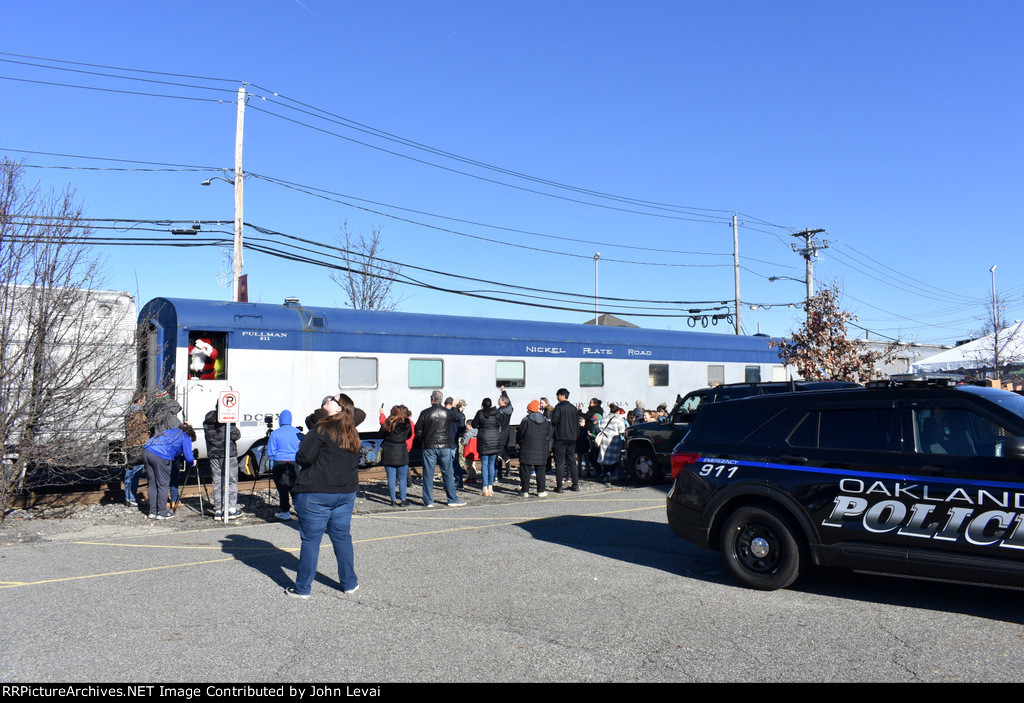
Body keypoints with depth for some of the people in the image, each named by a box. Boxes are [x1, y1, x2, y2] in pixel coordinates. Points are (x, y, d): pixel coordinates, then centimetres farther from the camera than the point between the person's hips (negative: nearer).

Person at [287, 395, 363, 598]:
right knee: (342, 536, 15)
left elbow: (304, 458, -16)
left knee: (310, 540, 2)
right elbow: (358, 459, 17)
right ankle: (349, 583, 20)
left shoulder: (322, 430, -12)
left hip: (316, 493, -6)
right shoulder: (353, 435, 9)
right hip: (346, 493, 6)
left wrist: (300, 451, 5)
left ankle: (303, 588, 10)